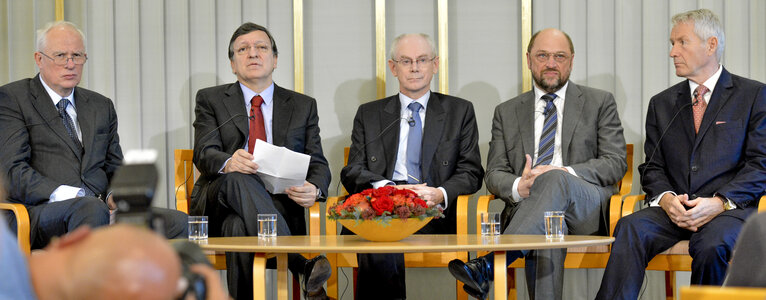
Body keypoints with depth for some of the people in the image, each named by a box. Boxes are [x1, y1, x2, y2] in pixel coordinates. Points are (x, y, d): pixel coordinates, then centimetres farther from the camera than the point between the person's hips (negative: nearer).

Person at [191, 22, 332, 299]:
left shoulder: (303, 106, 18)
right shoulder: (210, 100, 14)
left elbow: (318, 164, 12)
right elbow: (204, 154, -1)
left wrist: (314, 190, -15)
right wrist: (228, 163, -28)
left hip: (279, 205, 0)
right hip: (219, 202, 0)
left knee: (238, 225, -37)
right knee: (237, 179, -38)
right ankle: (302, 266, -49)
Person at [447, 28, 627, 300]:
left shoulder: (600, 103, 15)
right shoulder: (507, 112, 22)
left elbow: (616, 163, 5)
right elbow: (494, 173, 14)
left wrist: (566, 173, -14)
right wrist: (518, 186, -12)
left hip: (587, 209, -1)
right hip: (526, 207, 1)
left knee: (554, 180, -37)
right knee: (549, 226, -38)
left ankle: (489, 266, -51)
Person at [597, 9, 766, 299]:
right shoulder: (661, 103, 22)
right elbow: (652, 167, 16)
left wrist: (720, 202, -15)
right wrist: (666, 198, -8)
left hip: (730, 208, -3)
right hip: (673, 209, 3)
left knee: (712, 243, -38)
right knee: (629, 229, -29)